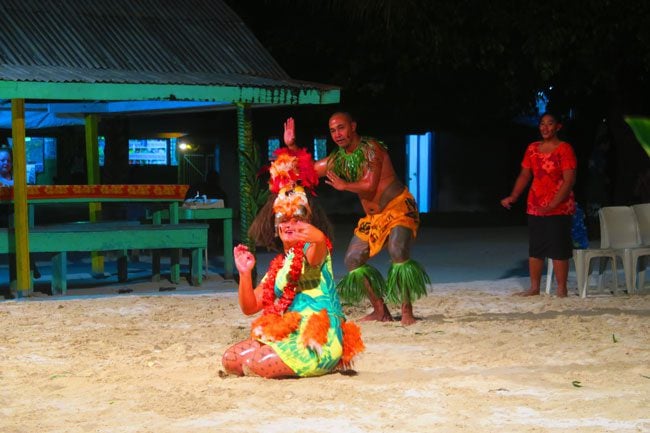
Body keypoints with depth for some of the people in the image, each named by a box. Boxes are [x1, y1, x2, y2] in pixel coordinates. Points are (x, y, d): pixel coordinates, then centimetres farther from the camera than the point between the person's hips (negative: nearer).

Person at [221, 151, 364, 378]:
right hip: (285, 333, 8)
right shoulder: (277, 266, 20)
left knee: (256, 364, -27)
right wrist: (245, 273, -1)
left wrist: (319, 239, -56)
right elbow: (249, 307, 16)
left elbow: (316, 257, -32)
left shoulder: (311, 249, -2)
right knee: (230, 360, -3)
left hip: (316, 336, -8)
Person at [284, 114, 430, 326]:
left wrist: (343, 185, -8)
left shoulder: (371, 148, -15)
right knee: (352, 261, 2)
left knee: (398, 252, -31)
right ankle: (380, 311, 9)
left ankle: (407, 312, -24)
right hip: (373, 217, 8)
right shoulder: (338, 159, 7)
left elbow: (369, 186, -23)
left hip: (399, 209, -8)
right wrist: (291, 146, 1)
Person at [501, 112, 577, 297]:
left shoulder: (564, 149, -9)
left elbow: (569, 181, -15)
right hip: (535, 207, 6)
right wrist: (513, 197, -2)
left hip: (559, 208, -6)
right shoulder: (532, 148, 9)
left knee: (558, 249, -4)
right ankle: (534, 288, 19)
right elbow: (524, 175, 14)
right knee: (535, 249, 10)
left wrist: (552, 205, -23)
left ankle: (561, 290, 2)